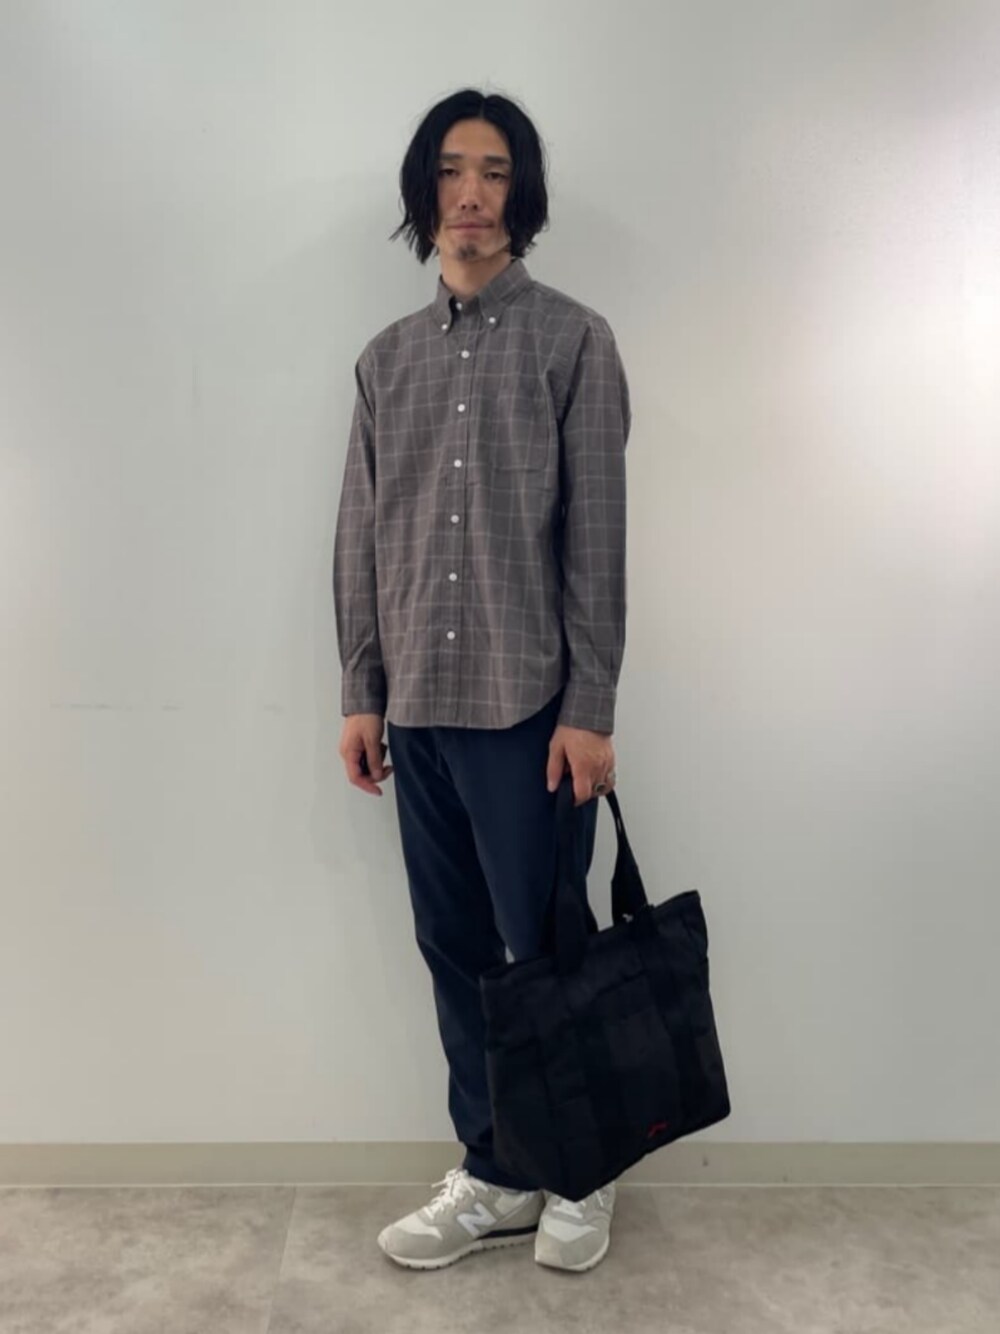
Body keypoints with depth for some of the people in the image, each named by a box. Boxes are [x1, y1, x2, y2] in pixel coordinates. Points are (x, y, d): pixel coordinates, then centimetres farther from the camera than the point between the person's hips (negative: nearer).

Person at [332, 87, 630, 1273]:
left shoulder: (574, 342, -1)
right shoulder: (386, 358, 11)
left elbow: (596, 539, -6)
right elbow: (361, 540, 11)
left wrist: (589, 710, -10)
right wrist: (360, 695, 7)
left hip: (530, 708, -4)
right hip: (417, 711, 5)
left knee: (547, 953, 4)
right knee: (455, 951, 12)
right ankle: (493, 1176, 29)